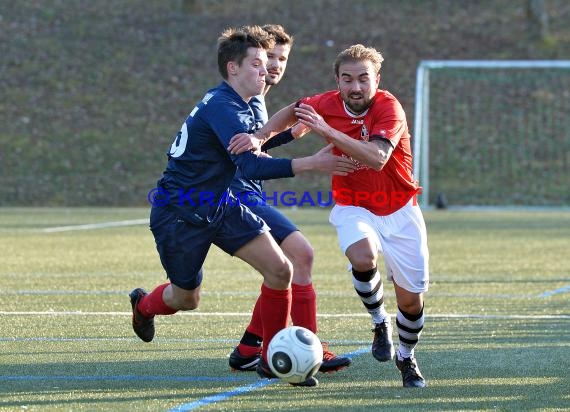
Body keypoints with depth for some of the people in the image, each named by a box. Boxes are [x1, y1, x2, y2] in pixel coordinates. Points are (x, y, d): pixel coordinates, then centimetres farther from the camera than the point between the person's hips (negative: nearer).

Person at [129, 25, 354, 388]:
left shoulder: (239, 106, 5)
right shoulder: (222, 107, -25)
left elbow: (251, 145, 25)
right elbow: (251, 165, -36)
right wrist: (311, 164, -41)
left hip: (219, 205, 8)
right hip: (178, 214, -8)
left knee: (280, 268, -8)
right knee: (187, 299, 9)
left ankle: (273, 358, 3)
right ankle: (143, 305, 46)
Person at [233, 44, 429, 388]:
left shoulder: (389, 108, -21)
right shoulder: (328, 104, -9)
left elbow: (377, 158, -38)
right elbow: (292, 112, 13)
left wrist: (327, 130, -42)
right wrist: (259, 137, -5)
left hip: (399, 211, -1)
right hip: (353, 208, 1)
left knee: (412, 300, 1)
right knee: (363, 257, -33)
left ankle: (407, 359, 32)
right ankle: (380, 323, -6)